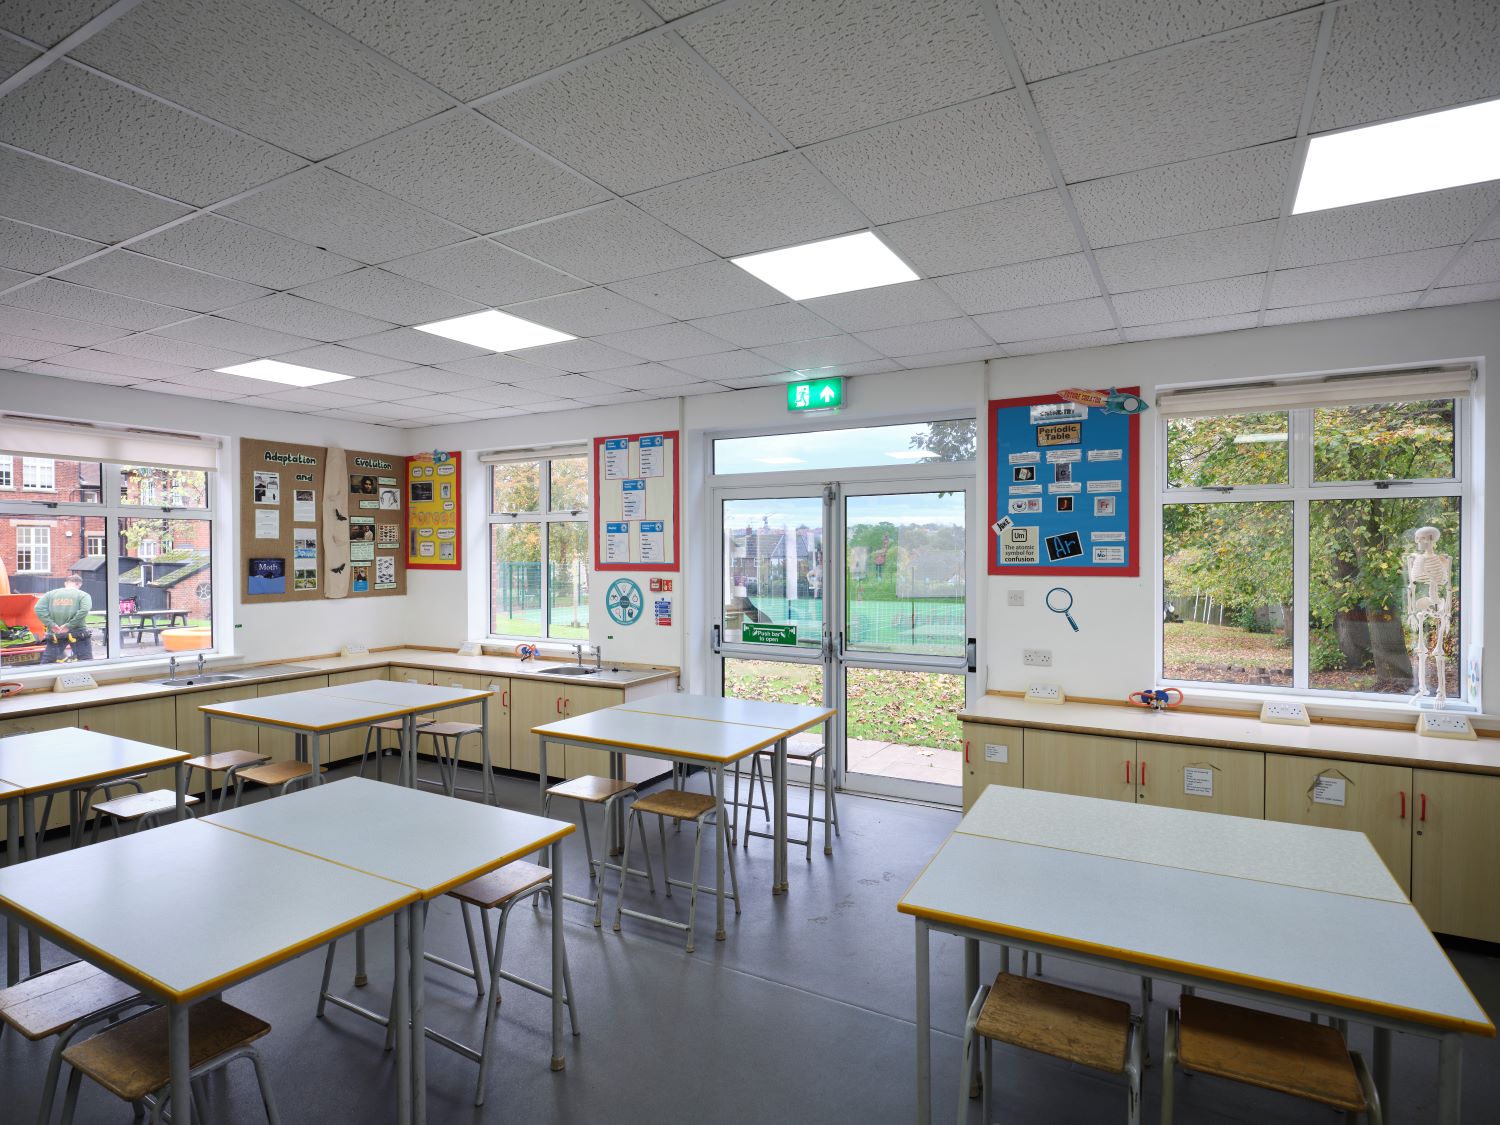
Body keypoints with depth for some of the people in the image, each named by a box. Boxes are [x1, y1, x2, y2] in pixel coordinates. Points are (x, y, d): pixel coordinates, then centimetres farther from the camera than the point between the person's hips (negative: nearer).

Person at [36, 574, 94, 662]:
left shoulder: (50, 594, 11)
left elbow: (39, 609, -2)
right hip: (78, 633, -3)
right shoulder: (83, 595, 0)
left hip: (55, 634, 3)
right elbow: (84, 610, -18)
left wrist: (51, 624, -6)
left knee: (47, 662, 15)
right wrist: (69, 625, -14)